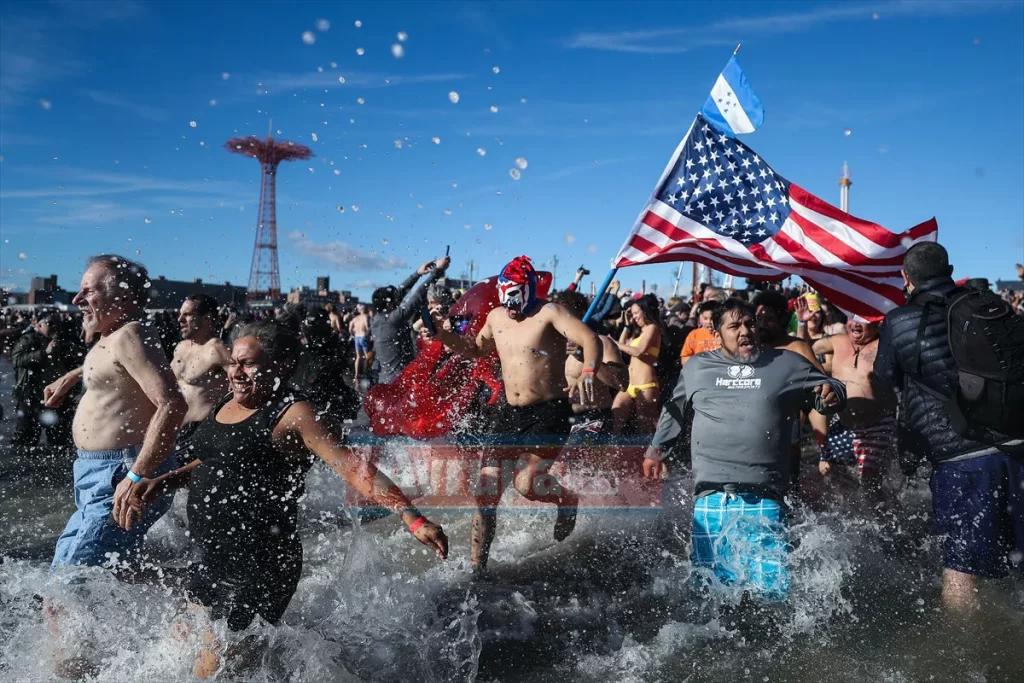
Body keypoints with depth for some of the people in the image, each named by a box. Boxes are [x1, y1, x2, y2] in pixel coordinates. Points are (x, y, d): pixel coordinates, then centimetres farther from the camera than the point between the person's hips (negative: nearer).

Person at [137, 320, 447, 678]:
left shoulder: (293, 415, -18)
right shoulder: (228, 403, 6)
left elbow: (354, 469, -27)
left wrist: (413, 518, -36)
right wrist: (166, 481, 11)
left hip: (258, 566, -9)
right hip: (210, 557, 9)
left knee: (212, 671, -1)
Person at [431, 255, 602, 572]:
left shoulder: (549, 313, -11)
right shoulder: (496, 317, 9)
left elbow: (590, 339, -24)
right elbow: (477, 350, 27)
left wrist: (588, 372, -45)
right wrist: (442, 335, 10)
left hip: (549, 412, -6)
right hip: (510, 412, 6)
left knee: (526, 482, -19)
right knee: (487, 490, 1)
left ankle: (568, 500, 16)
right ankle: (477, 565, 15)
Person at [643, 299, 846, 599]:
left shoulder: (787, 364, 7)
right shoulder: (696, 367, 13)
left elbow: (829, 389, 16)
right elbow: (674, 409, 26)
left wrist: (831, 393, -7)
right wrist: (656, 449, 23)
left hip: (764, 501, -1)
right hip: (710, 499, 2)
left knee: (772, 591, -3)